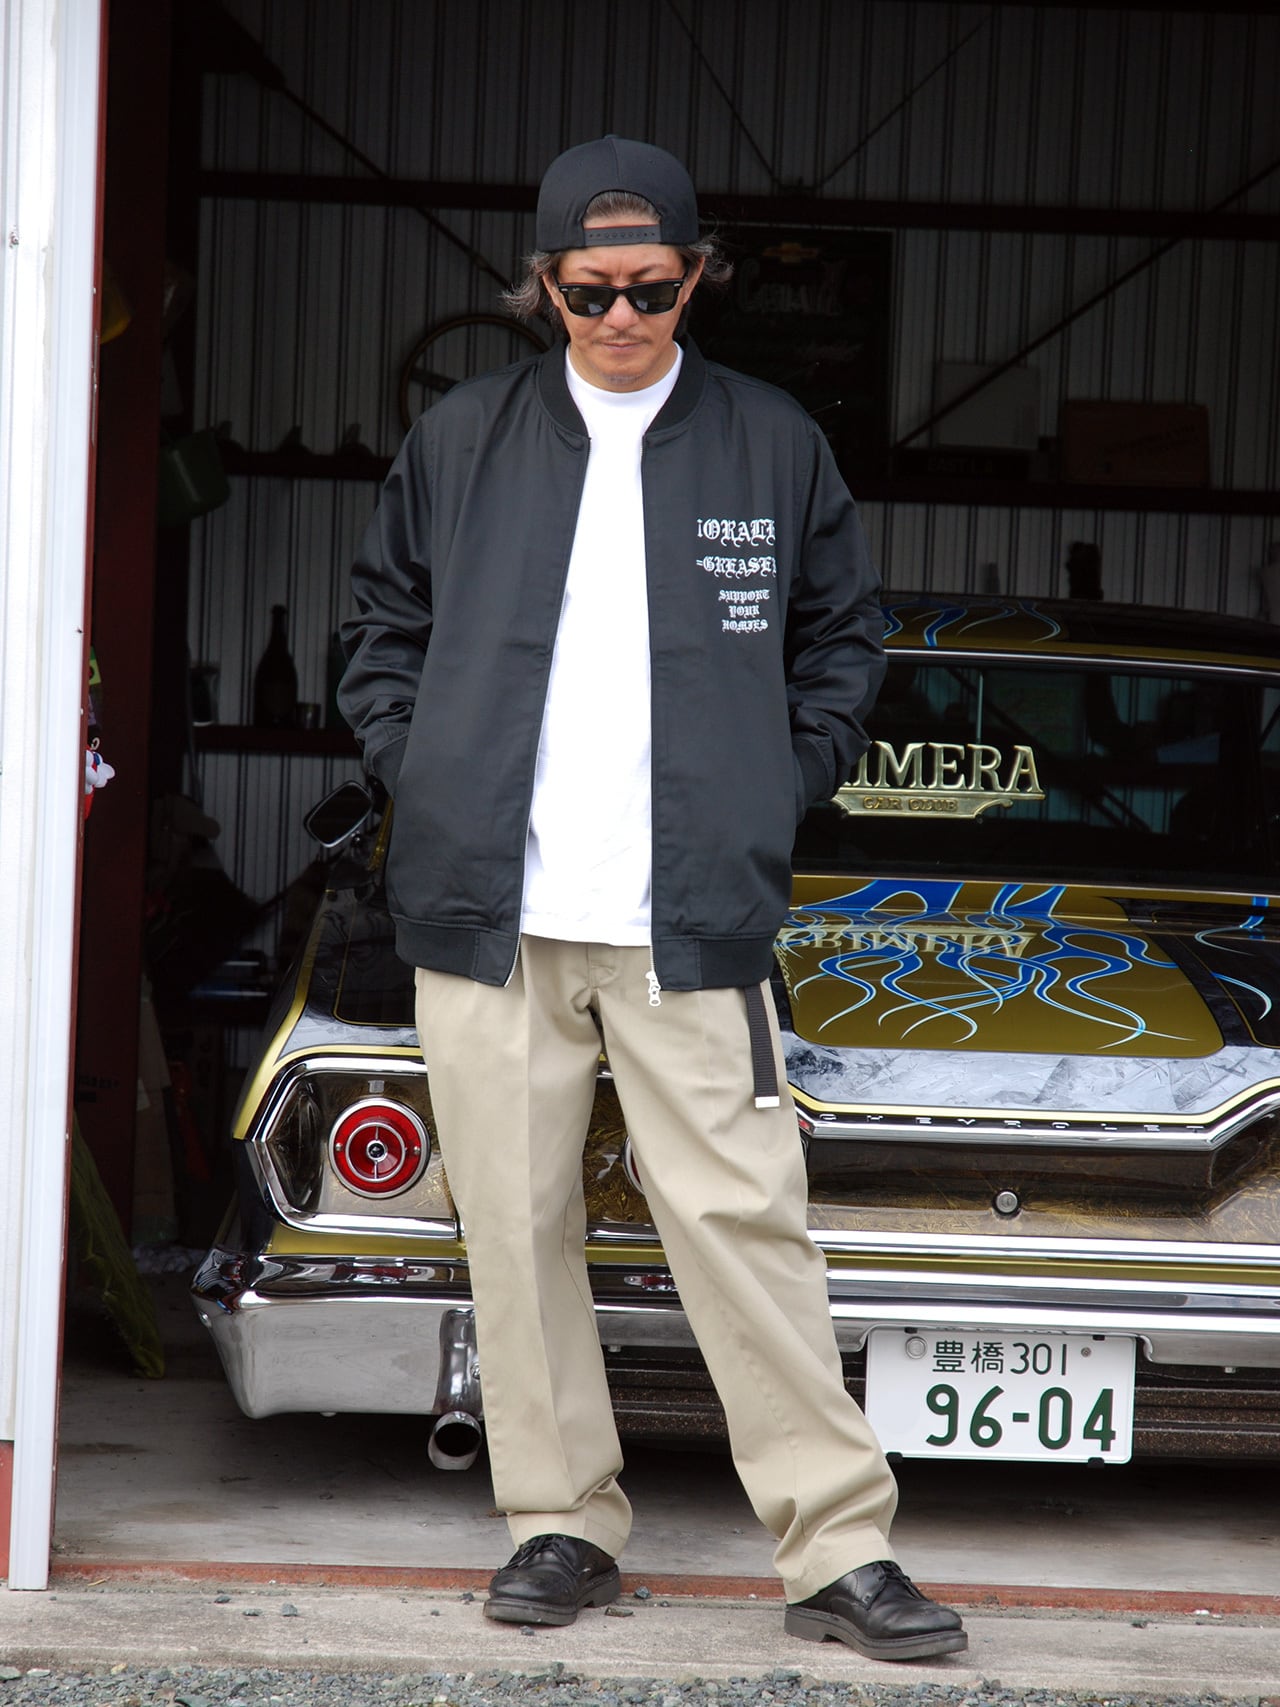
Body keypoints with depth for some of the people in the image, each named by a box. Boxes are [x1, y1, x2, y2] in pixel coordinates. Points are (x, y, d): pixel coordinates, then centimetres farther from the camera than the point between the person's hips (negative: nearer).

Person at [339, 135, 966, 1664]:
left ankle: (839, 1553, -3)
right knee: (515, 1227, 4)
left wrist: (778, 792, 5)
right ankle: (562, 1525, 16)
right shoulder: (461, 442, 8)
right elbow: (384, 618, 19)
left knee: (744, 1223, -6)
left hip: (689, 918, -2)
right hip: (490, 908, 2)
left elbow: (841, 635, 15)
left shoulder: (772, 446, 6)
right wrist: (416, 767, 6)